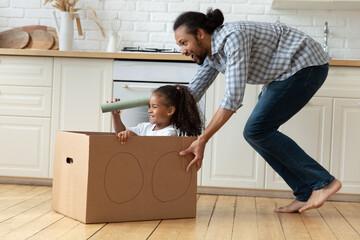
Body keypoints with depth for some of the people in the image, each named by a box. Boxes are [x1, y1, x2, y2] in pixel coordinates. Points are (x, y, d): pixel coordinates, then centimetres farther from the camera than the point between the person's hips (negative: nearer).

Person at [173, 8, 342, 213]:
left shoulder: (232, 37, -26)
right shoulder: (211, 54, 4)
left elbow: (234, 97, -33)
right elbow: (192, 93, 13)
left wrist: (202, 140, -33)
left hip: (307, 65, -10)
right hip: (287, 73, 10)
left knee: (257, 131, -14)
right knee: (256, 133, 2)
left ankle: (324, 182, -10)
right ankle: (305, 194, 5)